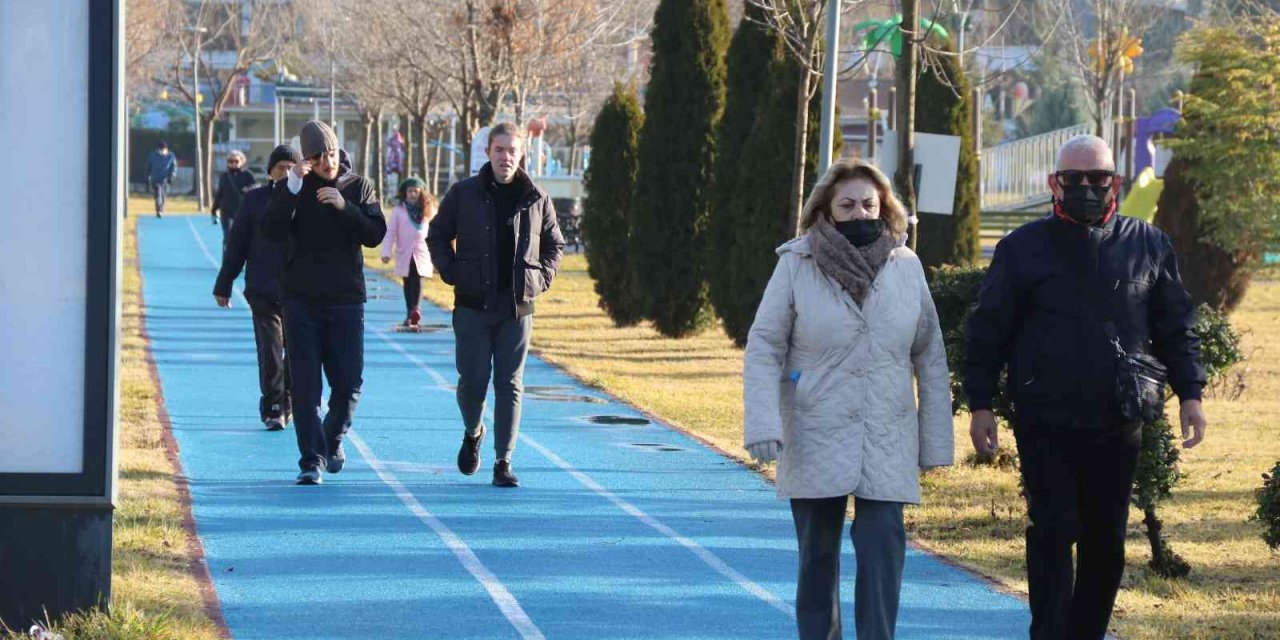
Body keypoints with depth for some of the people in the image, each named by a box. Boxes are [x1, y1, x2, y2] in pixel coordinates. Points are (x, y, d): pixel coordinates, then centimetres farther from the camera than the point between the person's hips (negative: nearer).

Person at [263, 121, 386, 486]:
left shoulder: (359, 186, 3)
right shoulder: (295, 188, 1)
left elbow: (375, 235, -7)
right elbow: (272, 231, -14)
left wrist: (344, 206, -21)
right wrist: (292, 187, -24)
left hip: (346, 299, 1)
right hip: (301, 300, -1)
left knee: (349, 383, 2)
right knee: (305, 384, -5)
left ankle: (334, 439, 29)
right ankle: (311, 459, -3)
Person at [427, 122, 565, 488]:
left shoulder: (536, 199, 4)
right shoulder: (464, 194, 1)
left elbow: (554, 244, 17)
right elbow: (438, 236, 11)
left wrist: (542, 278, 3)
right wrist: (452, 274, -1)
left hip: (517, 307, 1)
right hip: (473, 306, -1)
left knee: (510, 385, 0)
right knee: (473, 380, -2)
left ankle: (503, 462, 4)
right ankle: (472, 434, 29)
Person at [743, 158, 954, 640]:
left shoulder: (906, 266, 1)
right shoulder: (796, 264, -4)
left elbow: (930, 356, 5)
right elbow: (764, 348, -4)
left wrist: (936, 438, 4)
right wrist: (764, 424, -15)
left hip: (888, 438, 0)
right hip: (816, 437, 0)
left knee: (882, 542, -10)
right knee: (817, 550, 8)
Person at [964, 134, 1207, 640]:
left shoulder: (1148, 245, 7)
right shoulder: (1024, 247, 1)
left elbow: (1175, 328, 12)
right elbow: (988, 330, 3)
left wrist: (1189, 394, 4)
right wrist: (980, 404, 0)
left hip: (1117, 426, 3)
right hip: (1045, 423, -2)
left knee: (1105, 541, 8)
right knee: (1052, 533, -6)